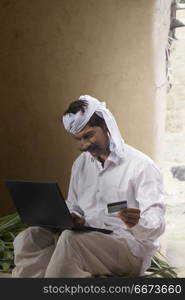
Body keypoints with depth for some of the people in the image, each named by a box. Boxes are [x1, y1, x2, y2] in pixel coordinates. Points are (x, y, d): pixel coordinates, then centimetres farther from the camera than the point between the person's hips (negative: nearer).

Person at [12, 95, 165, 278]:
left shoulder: (141, 165, -9)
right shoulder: (81, 164, 14)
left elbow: (157, 224, -14)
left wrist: (138, 222, -38)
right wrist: (71, 218, -5)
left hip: (130, 246, -6)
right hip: (88, 237, 7)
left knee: (71, 239, -34)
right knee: (27, 240, -16)